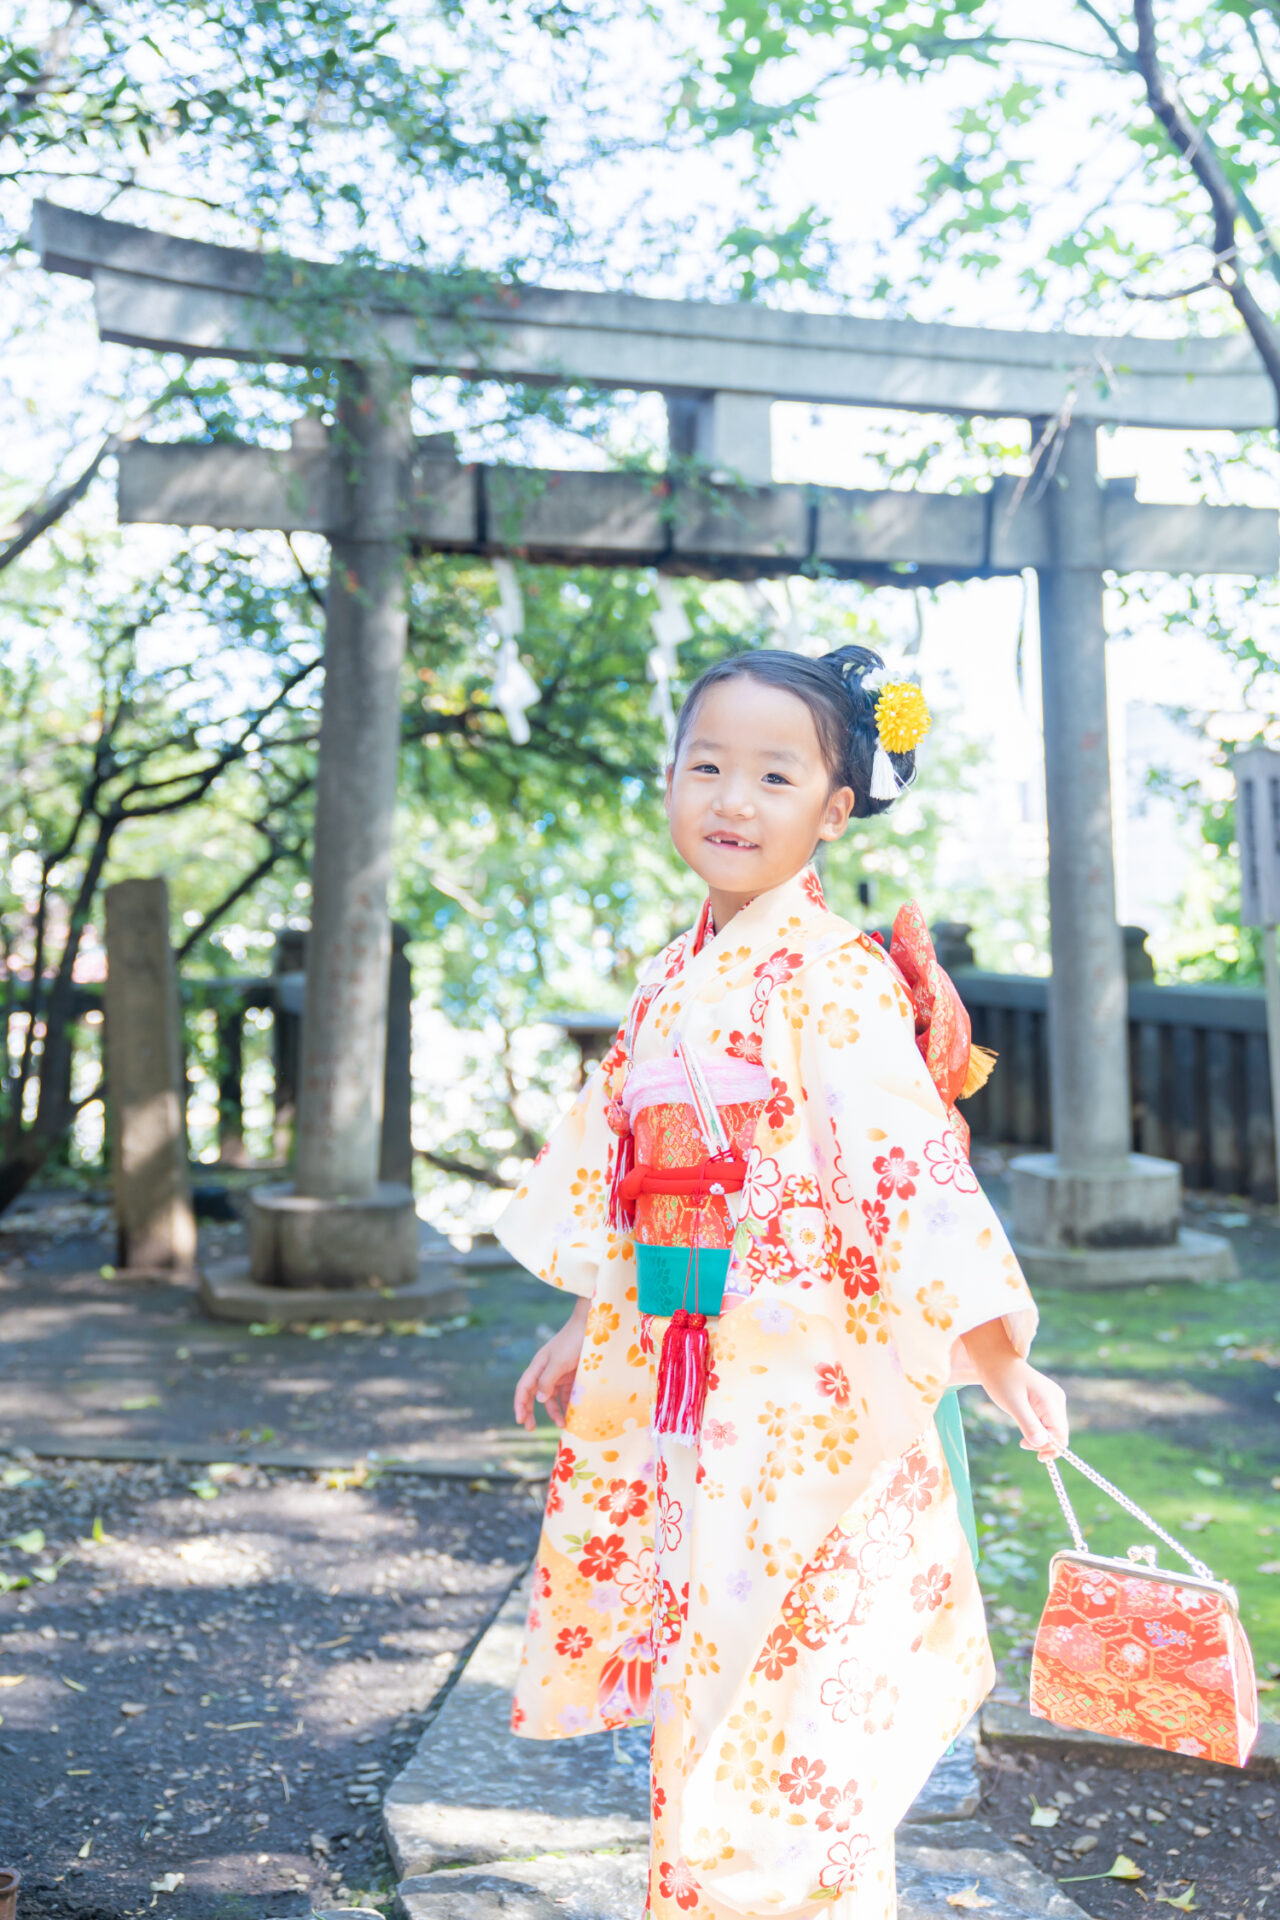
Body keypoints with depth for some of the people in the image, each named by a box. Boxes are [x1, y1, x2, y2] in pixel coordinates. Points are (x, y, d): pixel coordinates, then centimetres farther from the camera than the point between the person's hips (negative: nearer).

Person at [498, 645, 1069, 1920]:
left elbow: (911, 1167, -19)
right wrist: (584, 1331, 23)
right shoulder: (674, 981, 10)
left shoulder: (837, 980, -13)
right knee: (699, 1665, 15)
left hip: (802, 1379, -7)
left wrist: (994, 1354, -25)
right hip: (671, 1376, 7)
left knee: (782, 1690, 0)